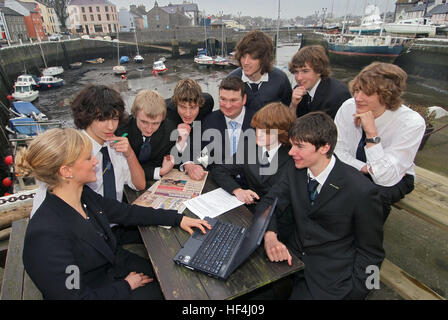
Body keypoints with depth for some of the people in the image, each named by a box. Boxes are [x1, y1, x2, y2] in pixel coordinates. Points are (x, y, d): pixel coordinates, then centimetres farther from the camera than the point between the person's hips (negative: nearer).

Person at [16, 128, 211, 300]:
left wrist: (177, 219, 0)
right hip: (99, 292, -6)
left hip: (118, 265, 7)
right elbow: (74, 295, -27)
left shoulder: (84, 195, -8)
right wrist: (126, 286, -14)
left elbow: (126, 212, 2)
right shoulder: (47, 235, -32)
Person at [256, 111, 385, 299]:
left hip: (329, 276, -4)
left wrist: (351, 292, -13)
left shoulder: (361, 192, -19)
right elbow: (268, 203, -1)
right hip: (293, 258, 5)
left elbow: (371, 253, -8)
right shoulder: (294, 168, -5)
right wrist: (270, 236, -21)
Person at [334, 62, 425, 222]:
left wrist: (372, 133, -36)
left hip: (395, 178, -3)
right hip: (353, 170, 3)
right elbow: (336, 150, -9)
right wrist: (367, 168, -22)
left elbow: (385, 179, -31)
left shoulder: (412, 123, -26)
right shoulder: (349, 107, -16)